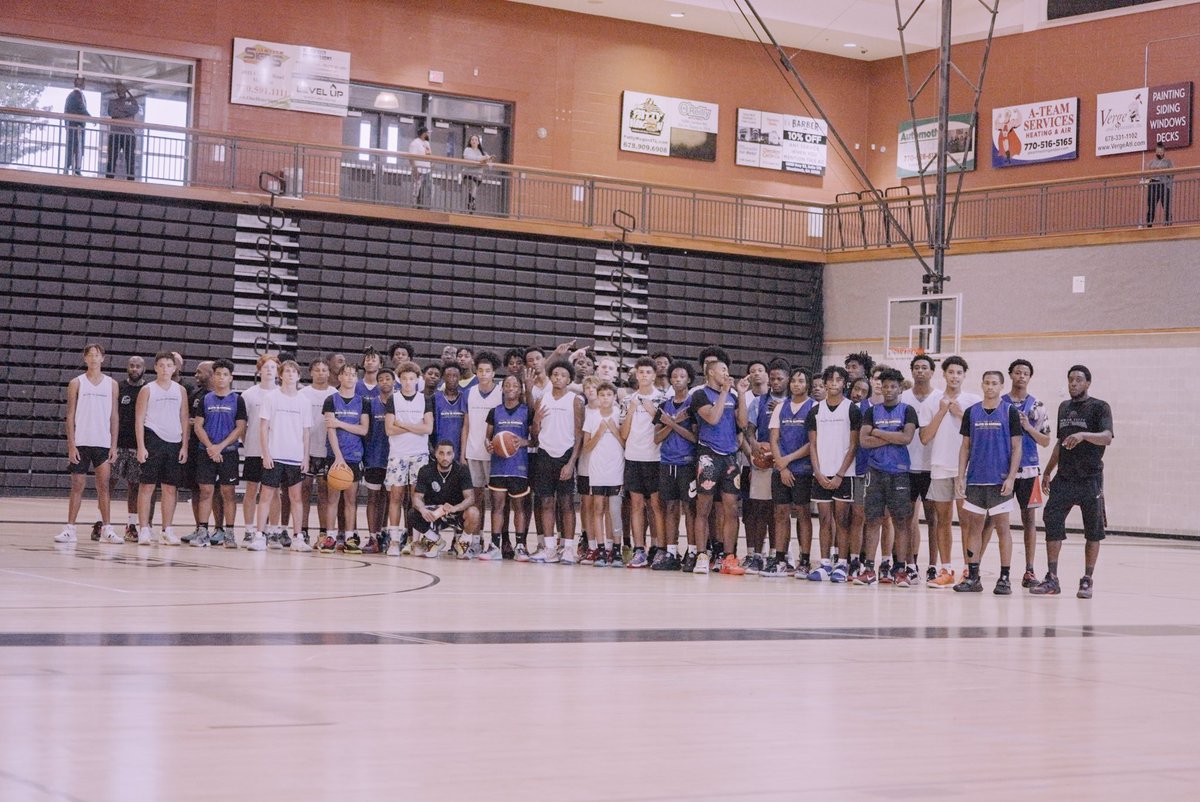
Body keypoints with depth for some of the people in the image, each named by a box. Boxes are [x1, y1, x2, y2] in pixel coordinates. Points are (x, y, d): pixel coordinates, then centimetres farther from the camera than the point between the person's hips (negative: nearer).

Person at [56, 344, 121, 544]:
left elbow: (114, 416, 8)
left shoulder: (111, 384, 8)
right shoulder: (76, 383, 3)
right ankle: (69, 529, 5)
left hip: (103, 444, 1)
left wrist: (114, 445, 0)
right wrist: (71, 445, -7)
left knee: (103, 486, -2)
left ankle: (106, 530, 0)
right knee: (77, 486, 1)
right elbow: (70, 415, 1)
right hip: (80, 443, -1)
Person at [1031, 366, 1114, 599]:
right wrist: (1048, 471, 21)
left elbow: (1107, 438, -18)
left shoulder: (1099, 407, -3)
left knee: (1093, 531, 0)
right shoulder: (1064, 407, 16)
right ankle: (1052, 580, -1)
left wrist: (1084, 435, -36)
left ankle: (1087, 581, 7)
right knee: (1052, 523, -5)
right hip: (1064, 478, 5)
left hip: (1090, 480, -5)